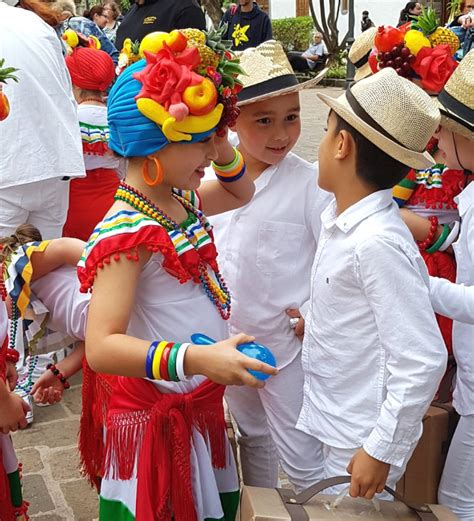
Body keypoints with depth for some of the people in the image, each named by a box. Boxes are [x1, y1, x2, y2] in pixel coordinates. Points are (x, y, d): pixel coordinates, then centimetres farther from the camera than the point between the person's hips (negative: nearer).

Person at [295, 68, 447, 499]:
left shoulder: (378, 243, -27)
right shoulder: (339, 221, -2)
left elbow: (423, 362, -26)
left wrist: (381, 452, -20)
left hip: (358, 445, -8)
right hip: (331, 427, 8)